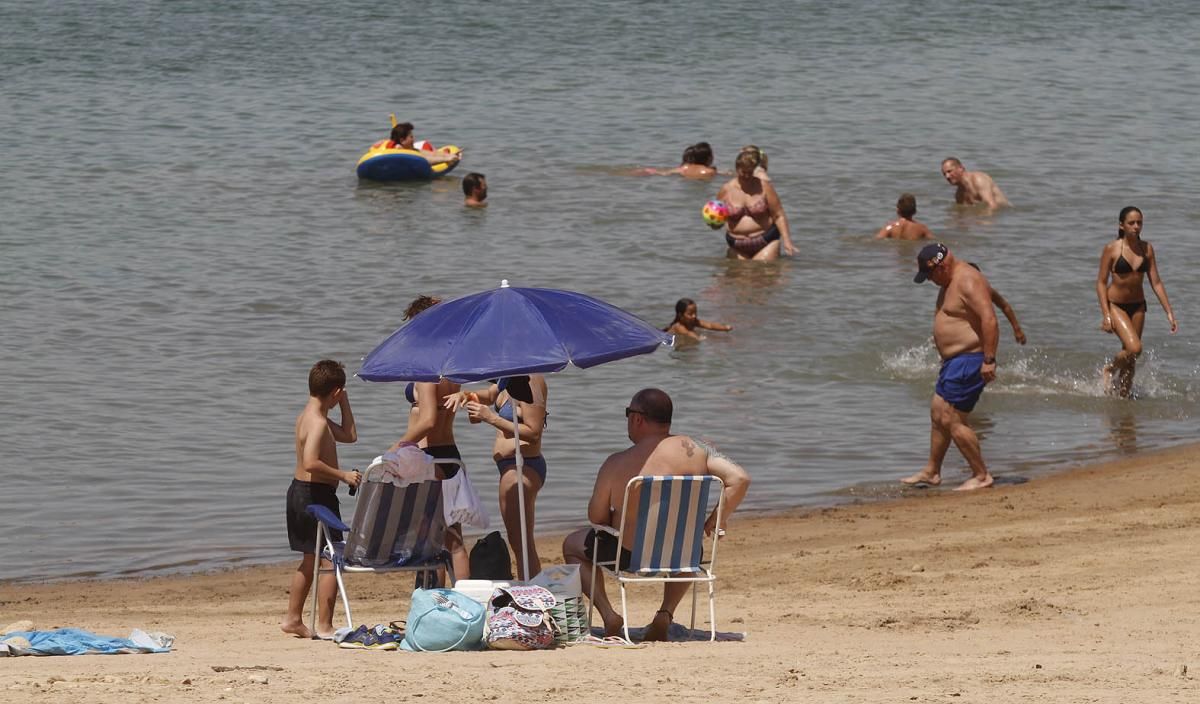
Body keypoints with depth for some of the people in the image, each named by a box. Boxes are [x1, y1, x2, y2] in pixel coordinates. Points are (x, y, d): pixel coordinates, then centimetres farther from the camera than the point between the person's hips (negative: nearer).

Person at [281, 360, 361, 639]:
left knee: (310, 558, 21)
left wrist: (344, 402, 17)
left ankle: (293, 619, 27)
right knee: (331, 559, -6)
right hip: (317, 493, -11)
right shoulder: (318, 422, -19)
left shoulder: (308, 416, 13)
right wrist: (343, 475, -24)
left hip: (299, 491, 11)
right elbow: (311, 462, -32)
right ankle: (324, 626, -7)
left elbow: (349, 436, 22)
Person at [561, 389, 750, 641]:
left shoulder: (617, 463, -15)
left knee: (573, 544, 26)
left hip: (630, 556, -3)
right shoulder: (694, 450, -7)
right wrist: (716, 520, 1)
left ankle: (608, 615, 9)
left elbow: (596, 516, -5)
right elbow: (739, 479, -12)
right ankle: (666, 613, 19)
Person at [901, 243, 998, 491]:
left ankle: (981, 476, -4)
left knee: (951, 420, -10)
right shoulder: (951, 282, 14)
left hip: (970, 360, -11)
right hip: (954, 360, 11)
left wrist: (989, 359, -29)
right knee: (937, 413, 17)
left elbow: (989, 319, -27)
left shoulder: (968, 282, -20)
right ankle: (932, 471, 27)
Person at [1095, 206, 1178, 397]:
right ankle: (1110, 369, 7)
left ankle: (1123, 393, 22)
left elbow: (1156, 282, 2)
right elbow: (1101, 283, -10)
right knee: (1134, 348, -21)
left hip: (1138, 306, 4)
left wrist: (1169, 312, -3)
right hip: (1116, 305, -4)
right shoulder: (1111, 249, -12)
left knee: (1130, 358, 7)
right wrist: (1106, 315, -17)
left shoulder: (1146, 249, 0)